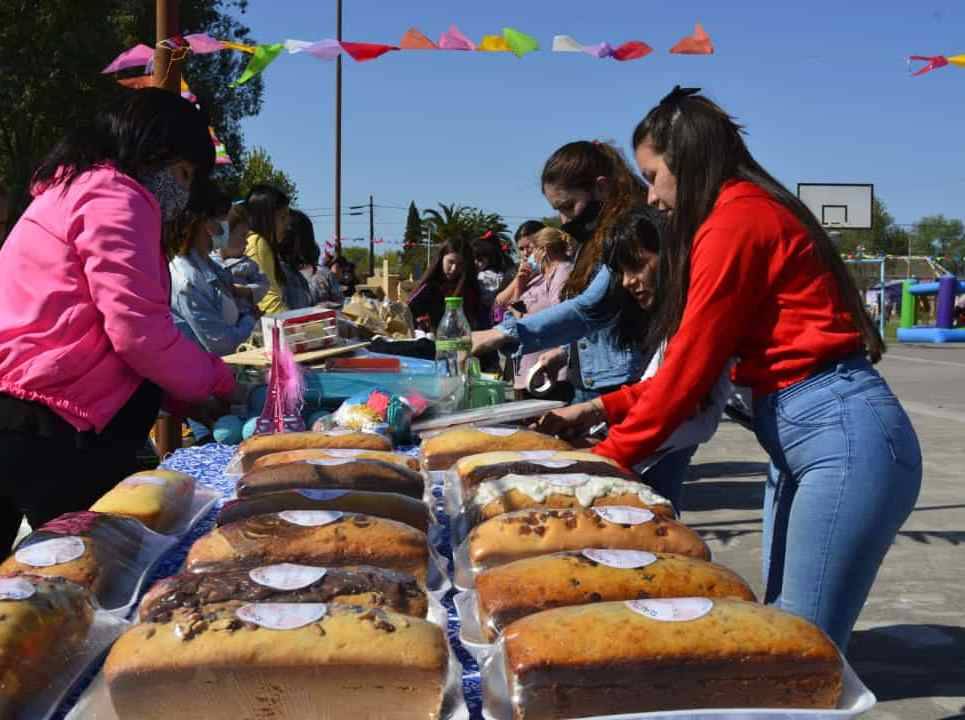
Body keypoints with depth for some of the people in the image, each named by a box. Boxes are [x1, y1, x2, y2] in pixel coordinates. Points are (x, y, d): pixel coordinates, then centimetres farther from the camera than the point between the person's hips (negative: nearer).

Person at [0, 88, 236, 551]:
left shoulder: (76, 189, 24)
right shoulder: (117, 197, -8)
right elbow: (138, 332, -17)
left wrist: (180, 397, 15)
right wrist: (217, 381, 0)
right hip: (46, 428, -10)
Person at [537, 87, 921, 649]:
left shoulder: (736, 219, -12)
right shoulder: (752, 215, 19)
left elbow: (691, 365, -12)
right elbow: (701, 364, 18)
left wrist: (607, 459, -3)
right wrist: (602, 408, 15)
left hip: (842, 435, -10)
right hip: (798, 435, 10)